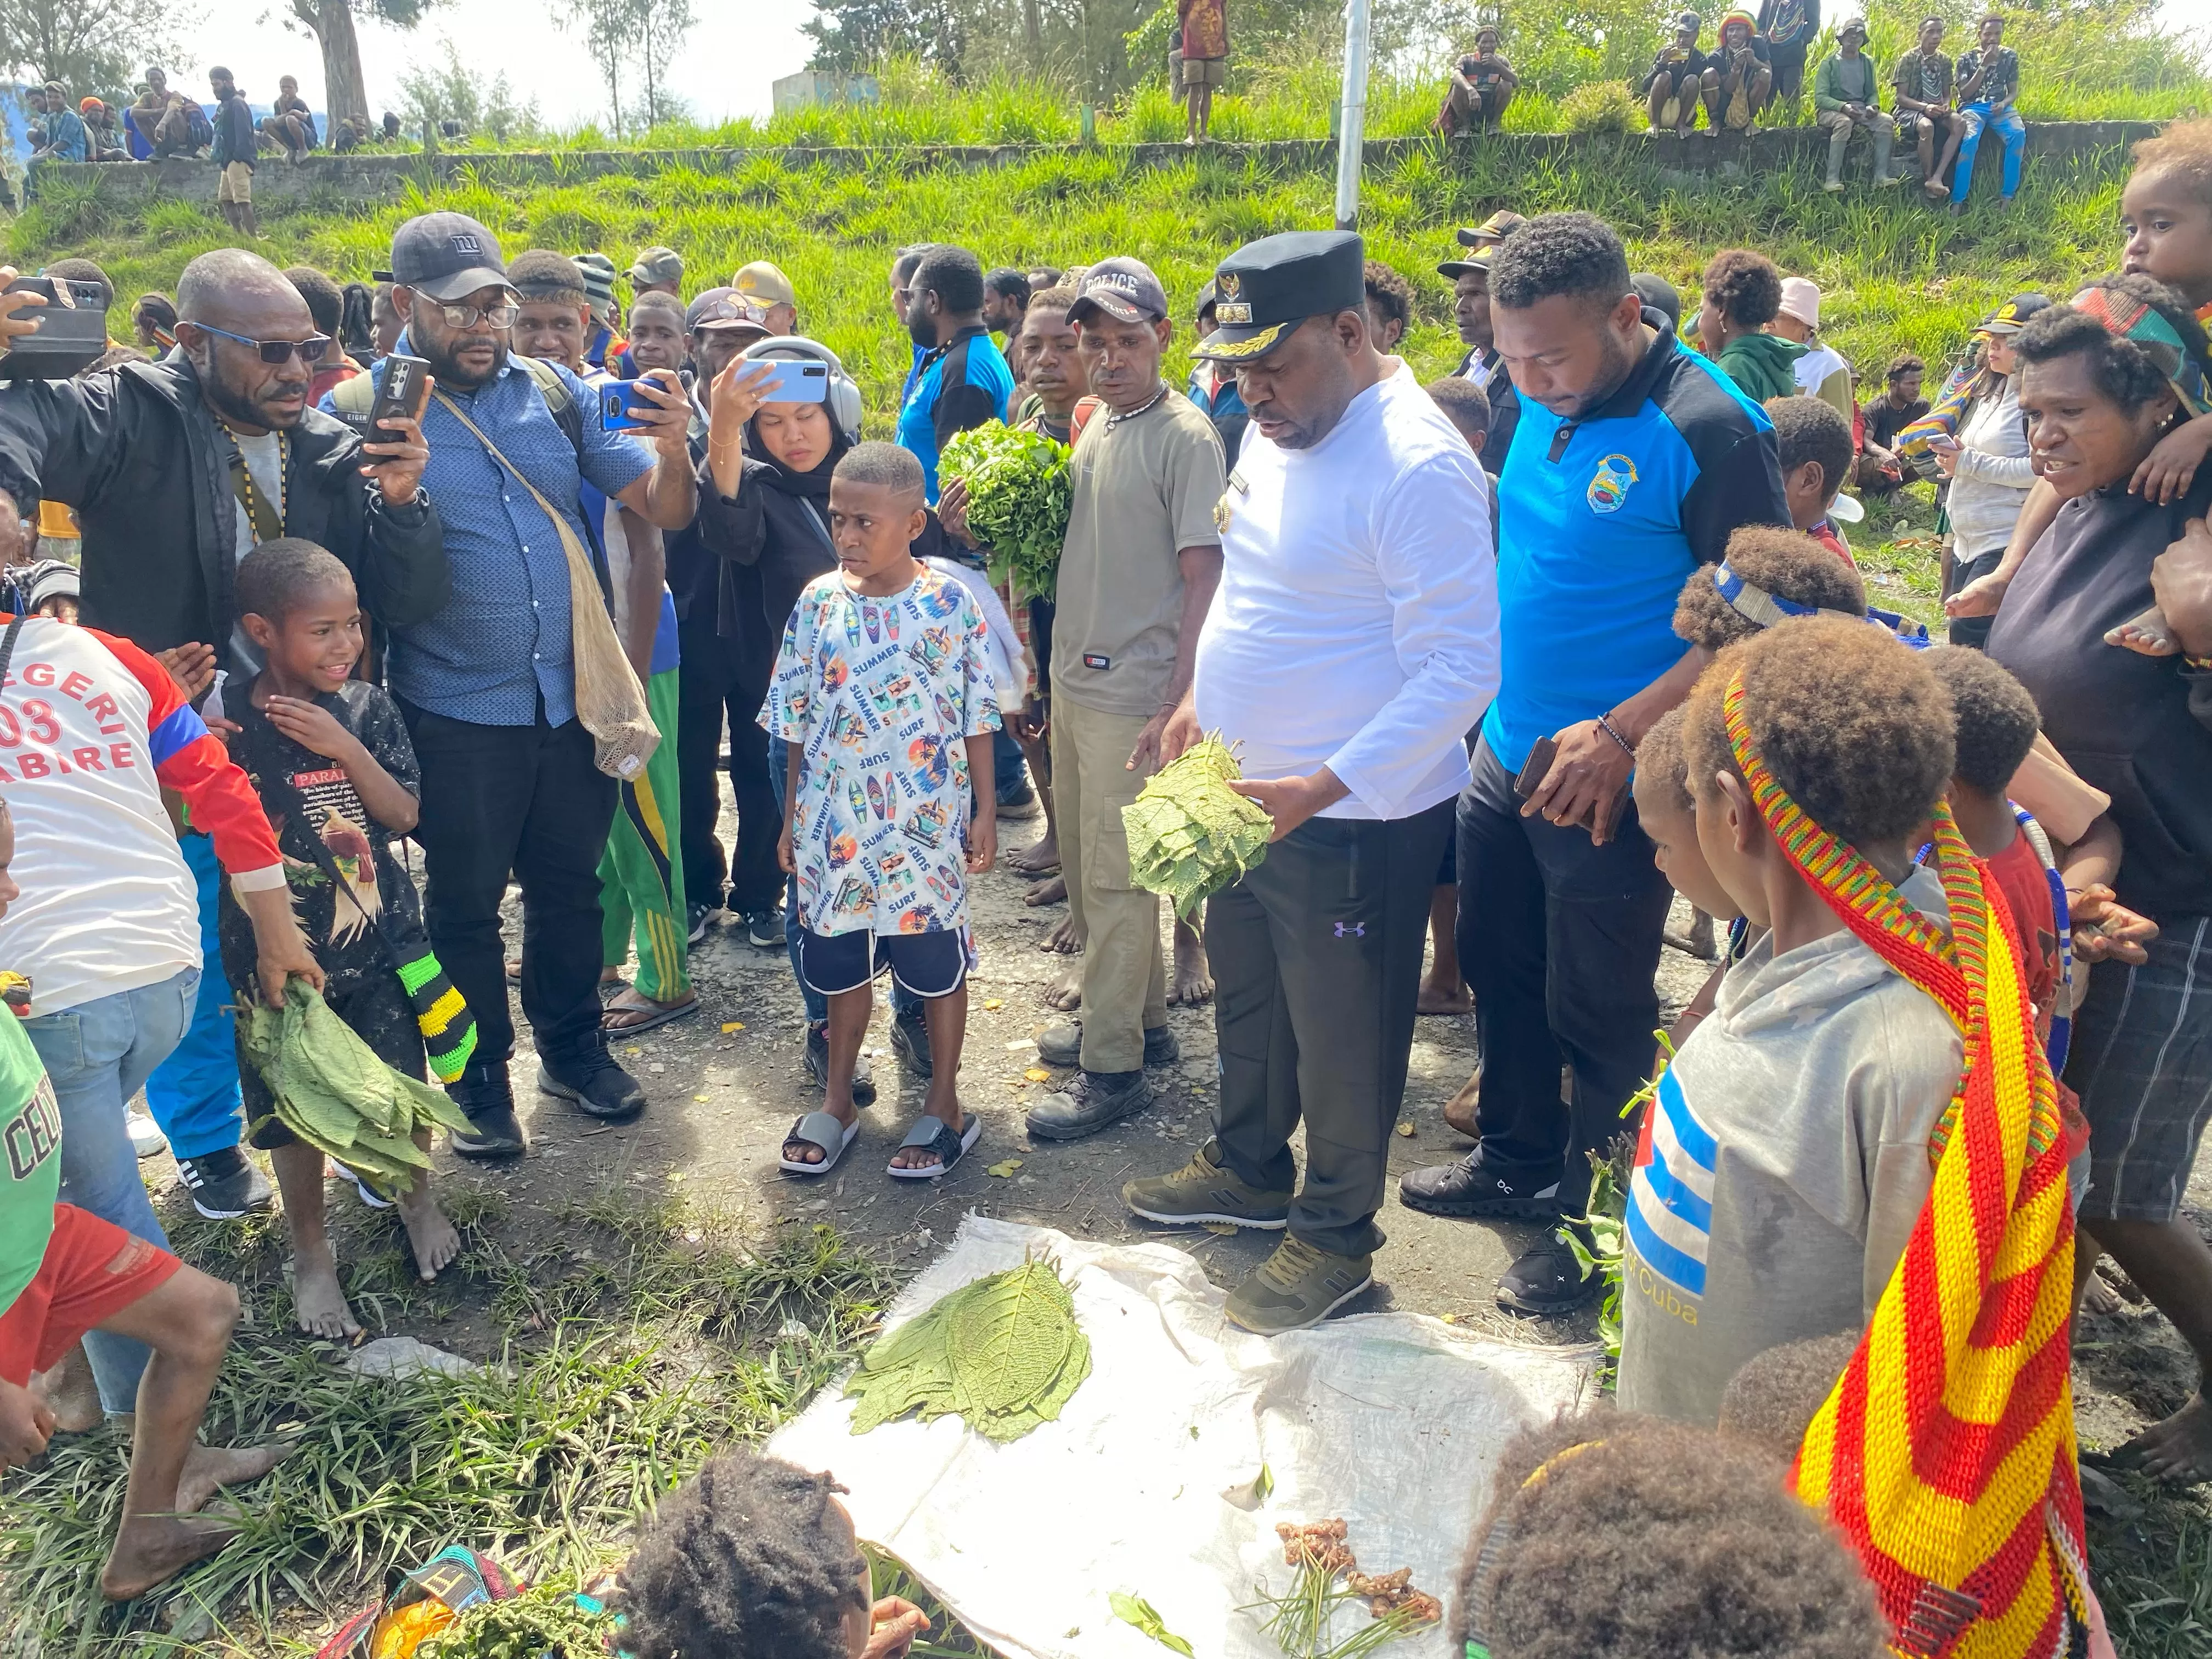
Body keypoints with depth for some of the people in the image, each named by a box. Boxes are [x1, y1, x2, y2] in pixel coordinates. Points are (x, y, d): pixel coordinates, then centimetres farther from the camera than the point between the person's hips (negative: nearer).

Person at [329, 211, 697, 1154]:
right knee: (465, 904, 12)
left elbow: (663, 511, 1)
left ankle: (573, 1048, 37)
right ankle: (479, 1078, 30)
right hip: (455, 714, -3)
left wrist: (671, 448, -19)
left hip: (571, 696, 3)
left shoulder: (556, 394, 2)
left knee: (568, 884, 17)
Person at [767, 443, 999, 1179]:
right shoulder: (819, 601, -1)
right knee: (842, 966, 15)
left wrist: (985, 811, -3)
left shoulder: (949, 604, -8)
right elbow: (796, 720, 5)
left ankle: (945, 1104, 26)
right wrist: (791, 816, 7)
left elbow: (977, 716, -3)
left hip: (926, 825, -3)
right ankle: (837, 1101, 33)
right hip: (836, 824, 3)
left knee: (937, 965, 10)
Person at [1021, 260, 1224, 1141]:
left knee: (1115, 879, -2)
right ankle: (1139, 1017, 32)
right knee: (1084, 864, 16)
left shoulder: (1185, 437, -12)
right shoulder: (1095, 423, 12)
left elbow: (1205, 578, -16)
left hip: (1133, 694, -8)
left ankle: (1112, 1067, 9)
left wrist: (1176, 706, -21)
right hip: (1072, 677, 8)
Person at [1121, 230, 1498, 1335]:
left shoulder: (1417, 466, -23)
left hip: (1355, 819, -9)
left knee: (1341, 1036, 9)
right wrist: (1205, 699, 13)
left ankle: (1336, 1234, 30)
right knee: (1246, 998, 24)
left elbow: (1461, 670, -25)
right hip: (1245, 791, 9)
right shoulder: (1277, 428, 6)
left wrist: (1322, 786, -29)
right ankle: (1250, 1172, 47)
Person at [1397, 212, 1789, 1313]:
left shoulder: (1709, 428, -19)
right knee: (1500, 969, 20)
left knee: (1595, 1013, 8)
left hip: (1609, 778, -7)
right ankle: (1515, 1160, 42)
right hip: (1508, 751, 7)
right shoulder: (1538, 405, 2)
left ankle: (1591, 1220, 28)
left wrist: (1623, 735, -25)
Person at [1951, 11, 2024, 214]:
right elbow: (1965, 93, -5)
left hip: (2000, 106, 2)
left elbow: (2014, 91, 11)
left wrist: (2004, 104, -12)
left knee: (2019, 134, -30)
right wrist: (1984, 65, -13)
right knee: (1970, 139, -36)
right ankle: (1958, 201, -34)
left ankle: (2007, 196, -26)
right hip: (1973, 106, -2)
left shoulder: (2010, 56, 10)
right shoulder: (1967, 58, 3)